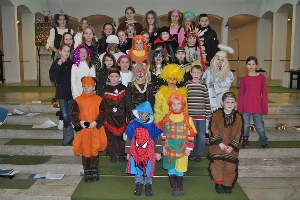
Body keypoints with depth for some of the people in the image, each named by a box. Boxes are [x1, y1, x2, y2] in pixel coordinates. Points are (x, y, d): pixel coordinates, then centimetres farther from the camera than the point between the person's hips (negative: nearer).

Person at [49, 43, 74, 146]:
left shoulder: (71, 63, 1)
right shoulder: (56, 63, -1)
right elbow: (52, 78, -10)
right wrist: (58, 66, -17)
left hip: (71, 92, 1)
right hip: (61, 92, -1)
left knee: (69, 115, 7)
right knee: (65, 115, -9)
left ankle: (66, 135, 22)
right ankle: (69, 134, 10)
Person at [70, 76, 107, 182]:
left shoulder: (98, 99, 2)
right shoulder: (78, 100, 3)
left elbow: (102, 114, 0)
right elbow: (74, 114, 1)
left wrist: (96, 122, -16)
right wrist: (80, 122, -16)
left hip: (96, 129, 0)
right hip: (83, 130, 0)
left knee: (95, 151, 6)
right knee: (85, 151, 6)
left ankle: (94, 171, 20)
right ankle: (87, 172, 19)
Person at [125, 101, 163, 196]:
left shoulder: (153, 126, -4)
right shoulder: (133, 125, -3)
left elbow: (157, 139, 2)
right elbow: (129, 139, 3)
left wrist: (158, 152, 1)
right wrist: (128, 152, 4)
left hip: (149, 153, -1)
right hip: (136, 152, 1)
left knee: (148, 170, 6)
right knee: (137, 169, 9)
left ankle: (148, 186, 24)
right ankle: (138, 185, 26)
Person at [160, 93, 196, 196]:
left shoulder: (187, 118, -3)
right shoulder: (166, 118, 0)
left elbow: (191, 135, -1)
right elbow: (163, 134, 4)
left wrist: (189, 148, -3)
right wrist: (164, 147, 2)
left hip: (181, 149, -1)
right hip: (169, 148, 1)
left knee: (180, 168, 9)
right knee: (171, 168, 8)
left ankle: (180, 187, 25)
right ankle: (173, 187, 21)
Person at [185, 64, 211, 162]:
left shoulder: (203, 85, 5)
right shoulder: (187, 84, 3)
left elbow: (207, 100, 6)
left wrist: (208, 114, 3)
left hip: (202, 115, 1)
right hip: (190, 114, -1)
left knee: (202, 136, 4)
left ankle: (198, 154, 19)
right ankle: (191, 153, 20)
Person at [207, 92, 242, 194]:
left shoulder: (238, 117, 6)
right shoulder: (216, 114, 0)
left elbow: (238, 134, 3)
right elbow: (213, 130, -5)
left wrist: (232, 146, -8)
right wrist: (220, 143, -13)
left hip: (231, 147, 2)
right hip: (217, 145, -2)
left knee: (230, 166, -1)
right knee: (216, 164, -11)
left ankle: (227, 184, 18)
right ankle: (219, 183, 7)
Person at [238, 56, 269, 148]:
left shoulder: (261, 78, 0)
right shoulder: (244, 79, 1)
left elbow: (264, 93, 3)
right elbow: (240, 94, 3)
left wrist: (264, 107, 0)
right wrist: (240, 108, 0)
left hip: (257, 106, 0)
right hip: (246, 106, 0)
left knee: (259, 125, 5)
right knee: (245, 124, 9)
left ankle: (264, 142, 16)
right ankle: (245, 139, 25)